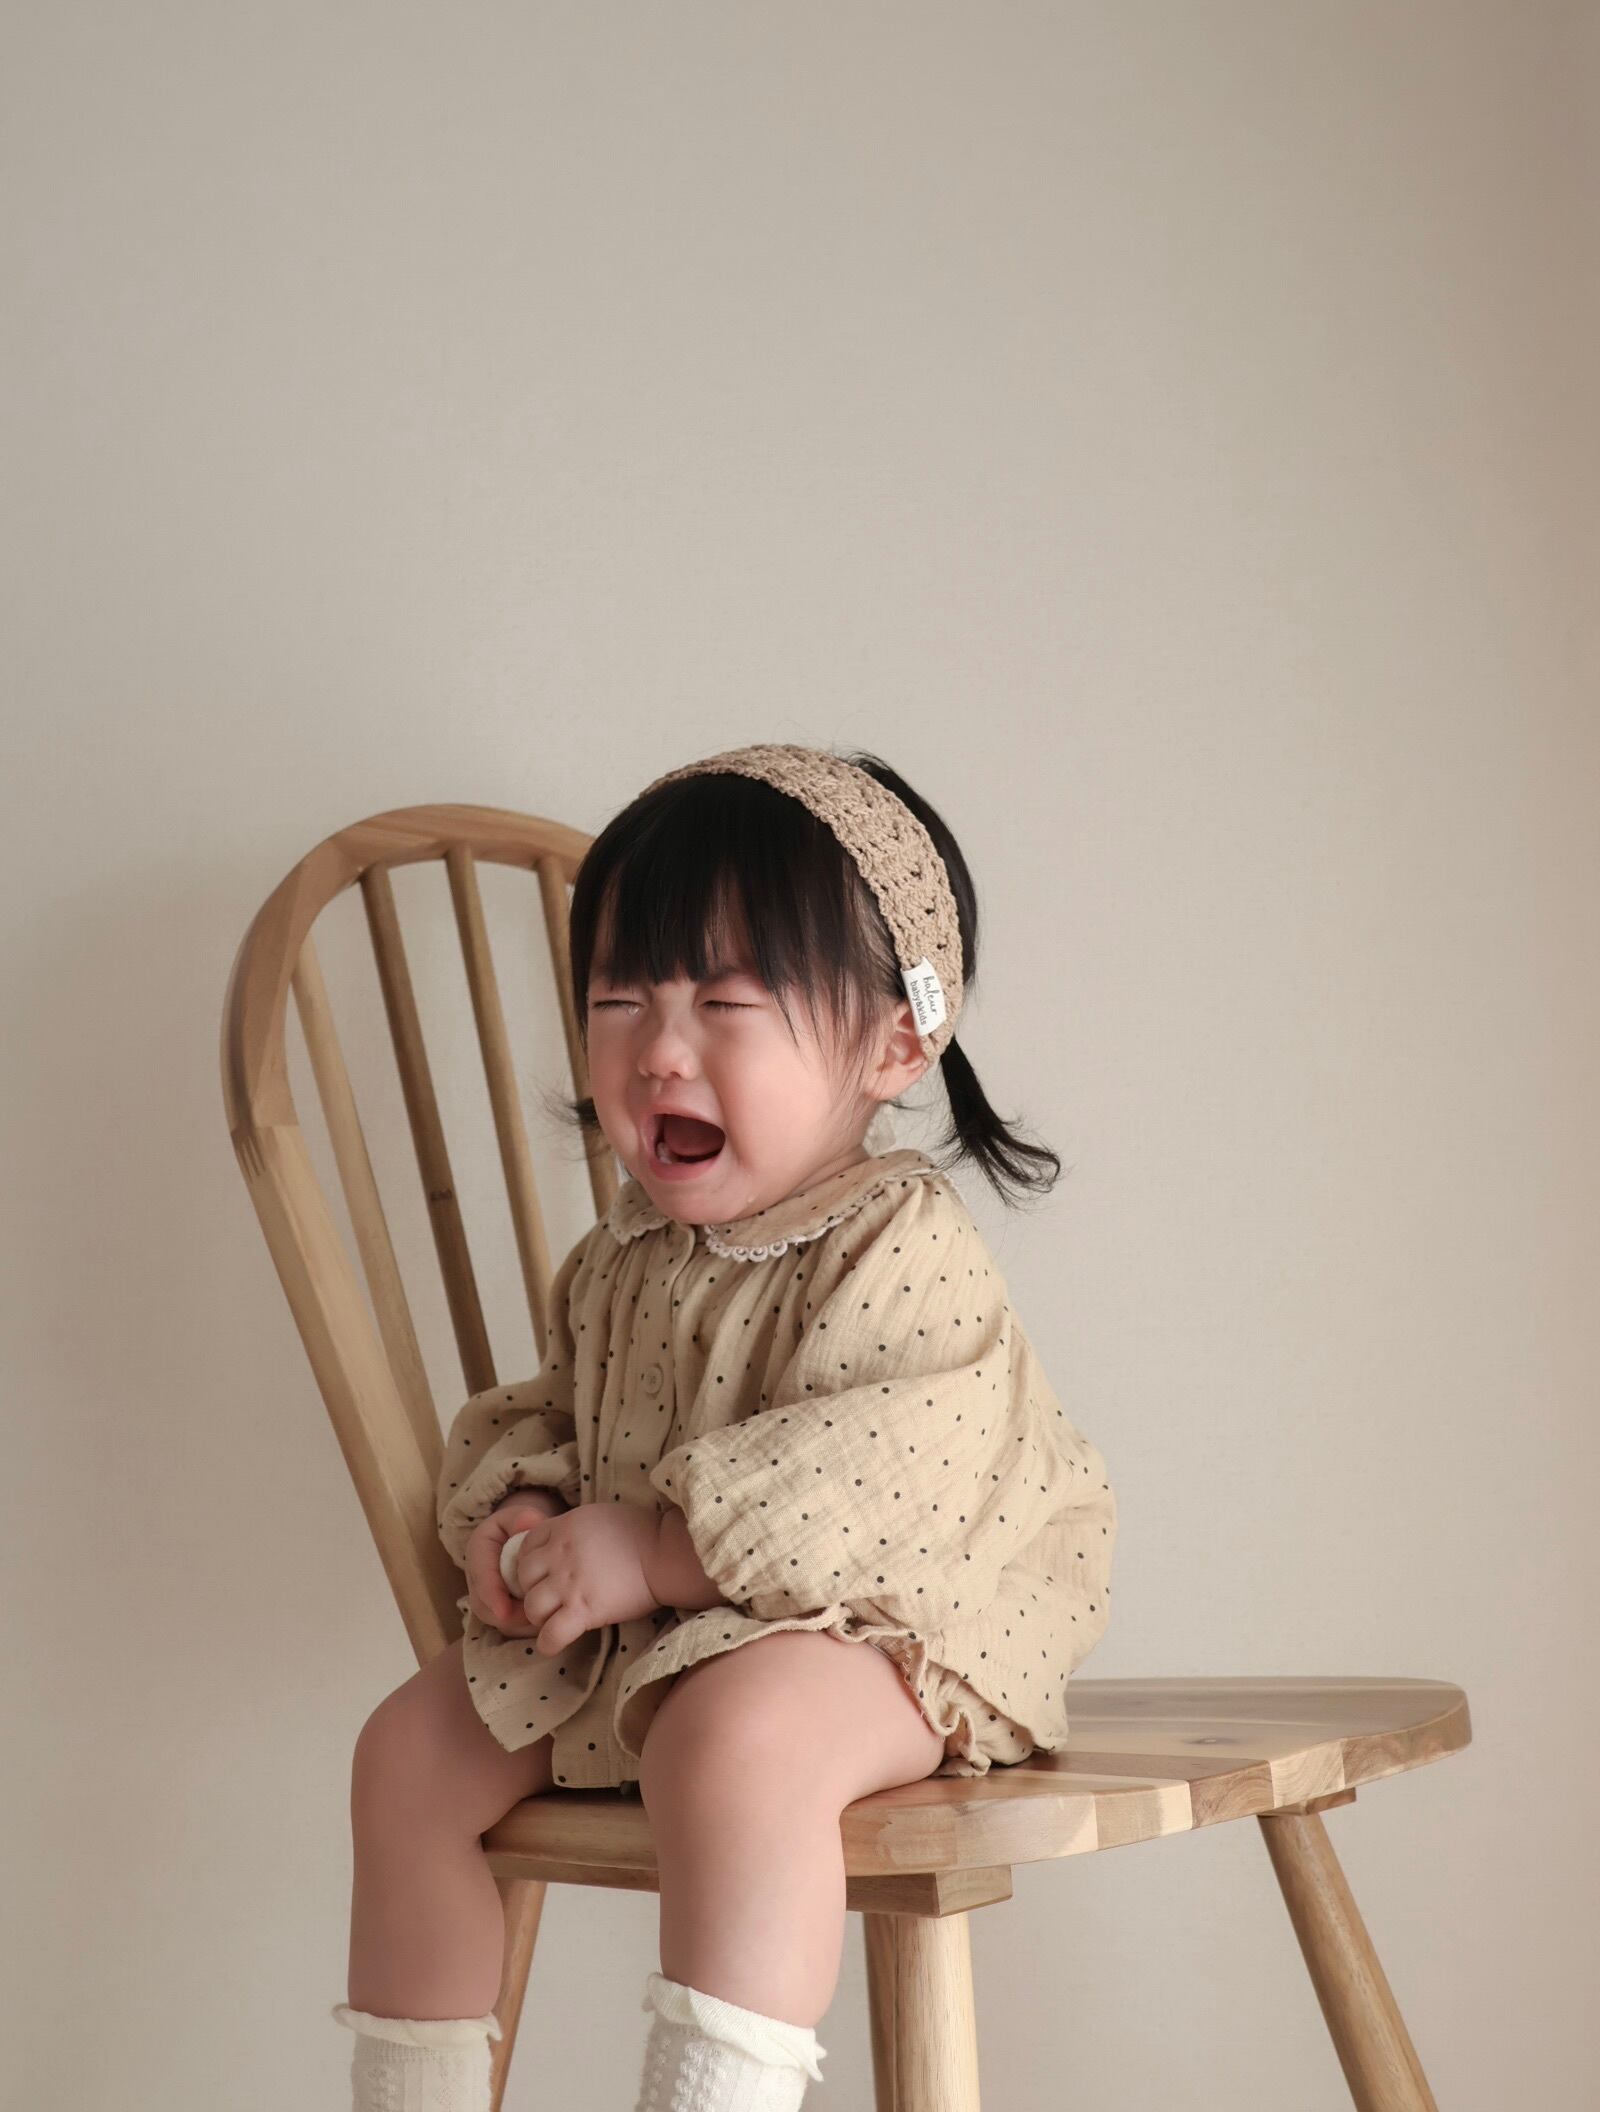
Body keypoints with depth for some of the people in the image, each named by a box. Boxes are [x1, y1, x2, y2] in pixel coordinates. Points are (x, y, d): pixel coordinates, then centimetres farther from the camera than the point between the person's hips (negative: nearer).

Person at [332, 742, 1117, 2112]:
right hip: (636, 1639, 9)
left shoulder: (906, 1251, -19)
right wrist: (520, 1509, -5)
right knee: (416, 1741, 6)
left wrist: (648, 1551, -27)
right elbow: (549, 1409, 18)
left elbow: (875, 1492, -29)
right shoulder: (629, 1254, 7)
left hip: (867, 1633, -8)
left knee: (740, 1732, -39)